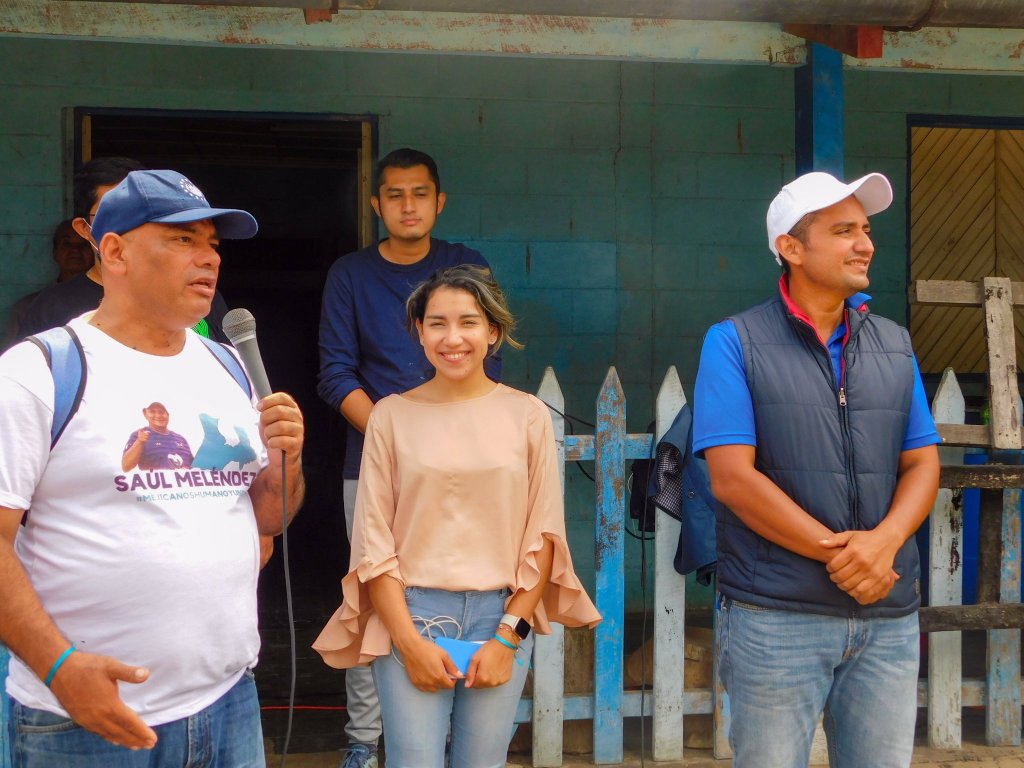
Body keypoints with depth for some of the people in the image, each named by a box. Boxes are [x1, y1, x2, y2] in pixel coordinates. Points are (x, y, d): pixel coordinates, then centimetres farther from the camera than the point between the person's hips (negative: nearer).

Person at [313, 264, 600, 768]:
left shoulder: (527, 415, 1)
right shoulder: (392, 415, -1)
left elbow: (543, 536, 1)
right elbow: (373, 541, -1)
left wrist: (508, 635, -5)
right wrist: (408, 640, -8)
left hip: (501, 615, 1)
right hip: (411, 615, -1)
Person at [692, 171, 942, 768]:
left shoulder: (894, 344, 12)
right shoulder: (736, 343, -3)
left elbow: (922, 464, 8)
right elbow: (732, 477, -12)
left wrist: (884, 540, -13)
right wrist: (839, 554, -15)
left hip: (889, 617, 4)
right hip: (776, 616, -4)